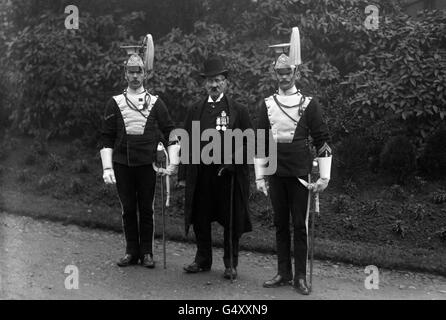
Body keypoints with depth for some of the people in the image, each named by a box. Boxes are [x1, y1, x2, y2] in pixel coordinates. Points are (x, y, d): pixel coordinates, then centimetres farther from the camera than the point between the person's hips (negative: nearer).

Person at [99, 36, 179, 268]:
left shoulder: (155, 103, 5)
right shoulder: (115, 103, 6)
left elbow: (170, 134, 4)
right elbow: (106, 139, 3)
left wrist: (173, 163, -6)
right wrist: (107, 168, -5)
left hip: (147, 164, -1)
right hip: (122, 164, 1)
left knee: (146, 209, 5)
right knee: (128, 209, 7)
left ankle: (147, 252, 16)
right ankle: (132, 251, 19)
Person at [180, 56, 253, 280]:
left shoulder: (238, 110, 3)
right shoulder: (195, 110, 11)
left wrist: (232, 161, -12)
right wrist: (187, 173, 5)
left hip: (229, 173, -3)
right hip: (200, 174, 3)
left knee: (231, 219, 4)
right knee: (201, 219, 9)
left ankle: (231, 264, 17)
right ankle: (203, 260, 24)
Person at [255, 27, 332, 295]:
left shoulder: (309, 104, -1)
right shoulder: (267, 105, 7)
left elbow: (323, 142, -2)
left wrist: (324, 176, -6)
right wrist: (259, 177, 6)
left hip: (300, 172, -3)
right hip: (275, 173, 3)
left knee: (300, 224, 2)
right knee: (280, 224, 10)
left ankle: (301, 276, 12)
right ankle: (284, 273, 20)